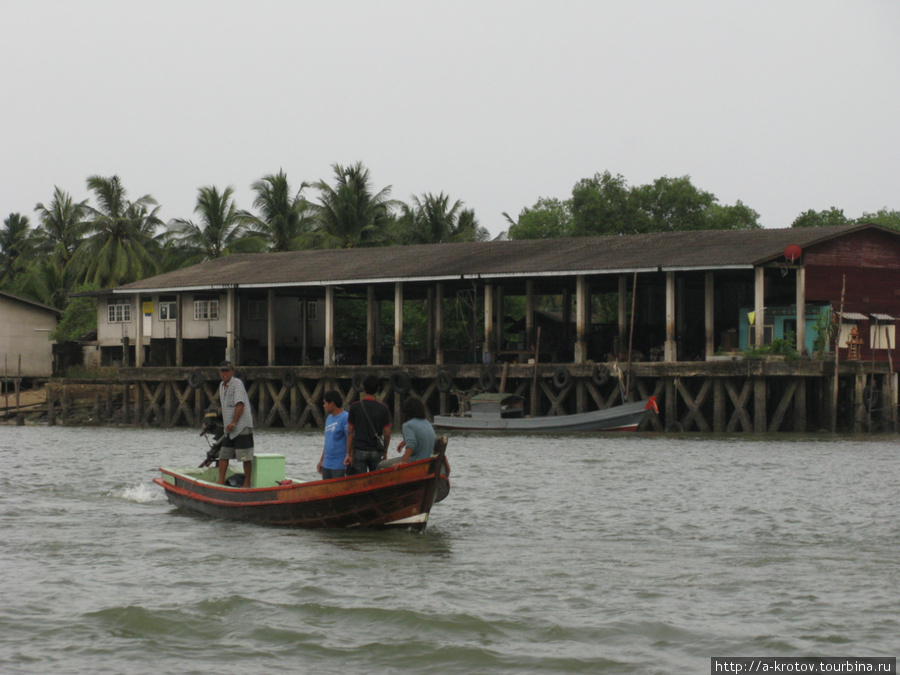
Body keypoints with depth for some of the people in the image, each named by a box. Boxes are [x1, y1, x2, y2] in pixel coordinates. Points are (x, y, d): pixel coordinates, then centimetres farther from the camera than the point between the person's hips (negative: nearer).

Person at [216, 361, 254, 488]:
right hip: (229, 429, 8)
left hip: (242, 426, -8)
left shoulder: (237, 384, -11)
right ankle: (221, 482, 7)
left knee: (245, 456, -5)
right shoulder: (222, 385, 15)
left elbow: (240, 404, -18)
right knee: (223, 455, 5)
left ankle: (247, 483, 0)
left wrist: (233, 423, -20)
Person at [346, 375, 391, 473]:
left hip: (359, 451, -1)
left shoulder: (355, 407, -3)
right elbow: (387, 433, 0)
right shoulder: (383, 408, -3)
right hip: (376, 452, 1)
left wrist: (349, 454, 3)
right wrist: (385, 451, 15)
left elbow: (350, 432, -2)